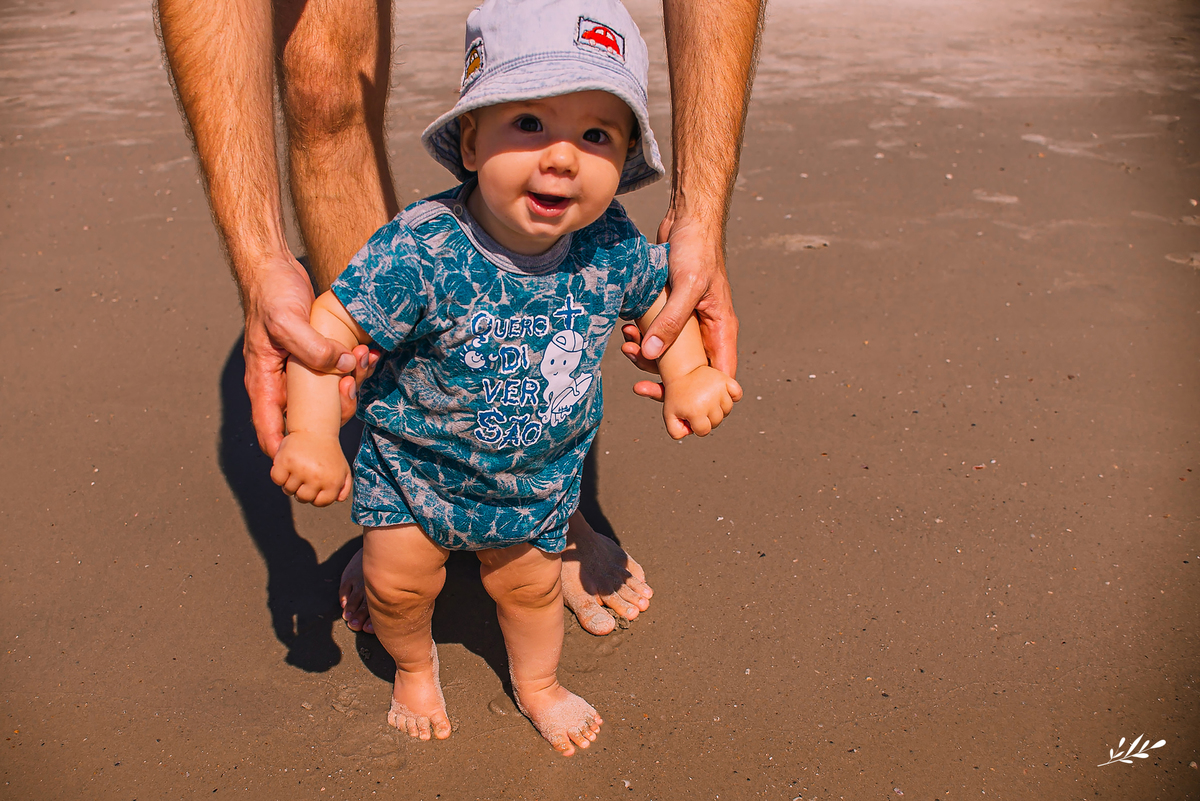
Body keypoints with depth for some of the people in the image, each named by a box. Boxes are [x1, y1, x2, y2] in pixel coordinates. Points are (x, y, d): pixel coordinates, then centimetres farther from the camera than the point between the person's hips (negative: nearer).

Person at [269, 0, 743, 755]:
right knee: (398, 580, 12)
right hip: (415, 463, -2)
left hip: (539, 475, 3)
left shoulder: (614, 246, -20)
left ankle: (538, 683, 53)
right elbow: (332, 322, -27)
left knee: (530, 583, 21)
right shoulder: (421, 252, -34)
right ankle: (414, 665, 48)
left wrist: (687, 375, -10)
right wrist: (312, 435, -33)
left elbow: (661, 295, 1)